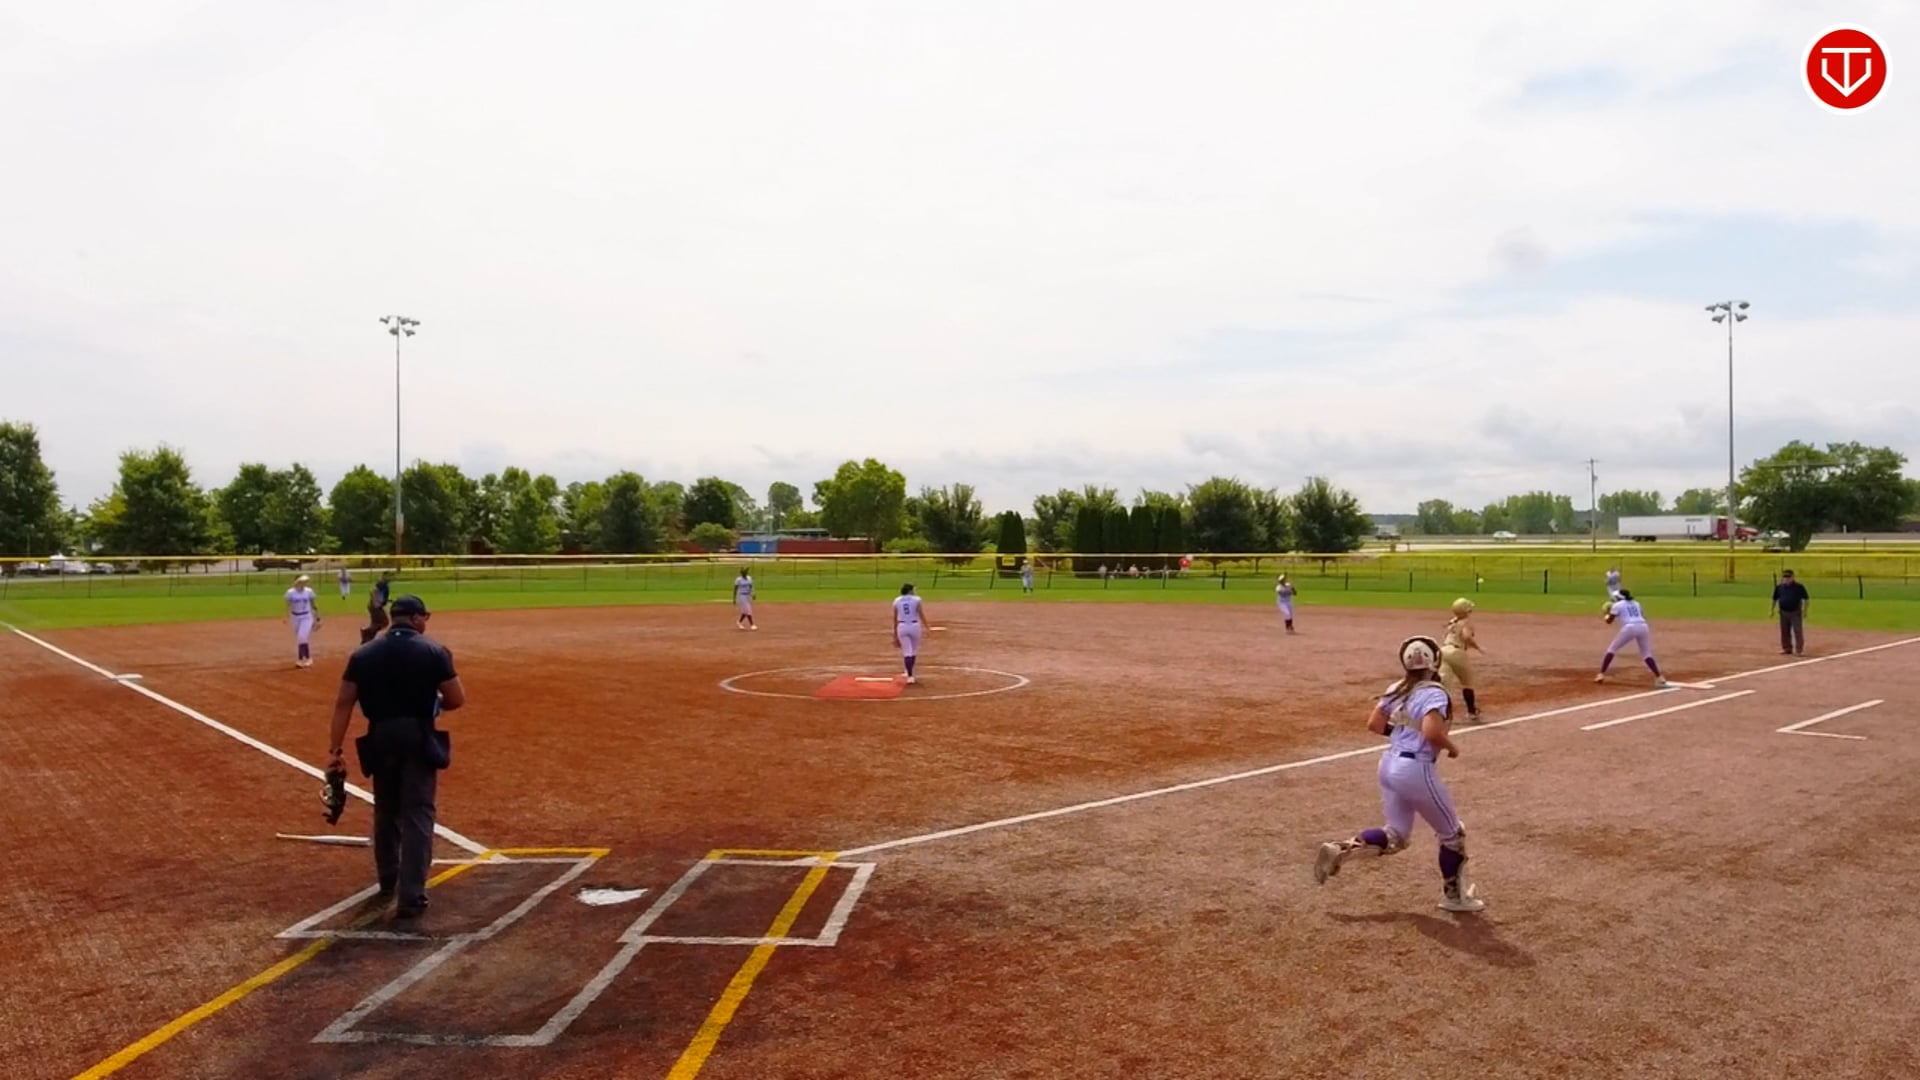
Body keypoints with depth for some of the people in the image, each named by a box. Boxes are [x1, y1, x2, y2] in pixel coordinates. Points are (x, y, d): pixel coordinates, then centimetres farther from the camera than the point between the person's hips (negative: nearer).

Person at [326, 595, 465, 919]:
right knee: (417, 814, -1)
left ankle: (388, 882, 39)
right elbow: (457, 699, -4)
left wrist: (335, 749, 0)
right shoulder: (434, 651, -5)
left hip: (381, 737, 4)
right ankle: (411, 897, -6)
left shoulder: (363, 654, 4)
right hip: (418, 736, -4)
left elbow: (343, 703, 0)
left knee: (385, 811, 21)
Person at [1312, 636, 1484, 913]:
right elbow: (1432, 732, -29)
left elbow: (1374, 724, 10)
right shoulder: (1434, 693, -15)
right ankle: (1453, 895, 27)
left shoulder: (1396, 690, 7)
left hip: (1389, 765, 8)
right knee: (1452, 834, 15)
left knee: (1396, 838, 20)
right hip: (1417, 770, -8)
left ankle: (1340, 849, 4)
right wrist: (1451, 747, -10)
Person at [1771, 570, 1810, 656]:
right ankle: (1787, 649, 21)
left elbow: (1806, 599, -4)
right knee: (1784, 632, 10)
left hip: (1796, 613, -4)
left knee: (1798, 631, -6)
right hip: (1783, 613, 4)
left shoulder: (1799, 587, -7)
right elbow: (1775, 599, 14)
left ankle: (1799, 650, -3)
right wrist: (1772, 610, 9)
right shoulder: (1779, 587, 4)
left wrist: (1805, 611, -10)